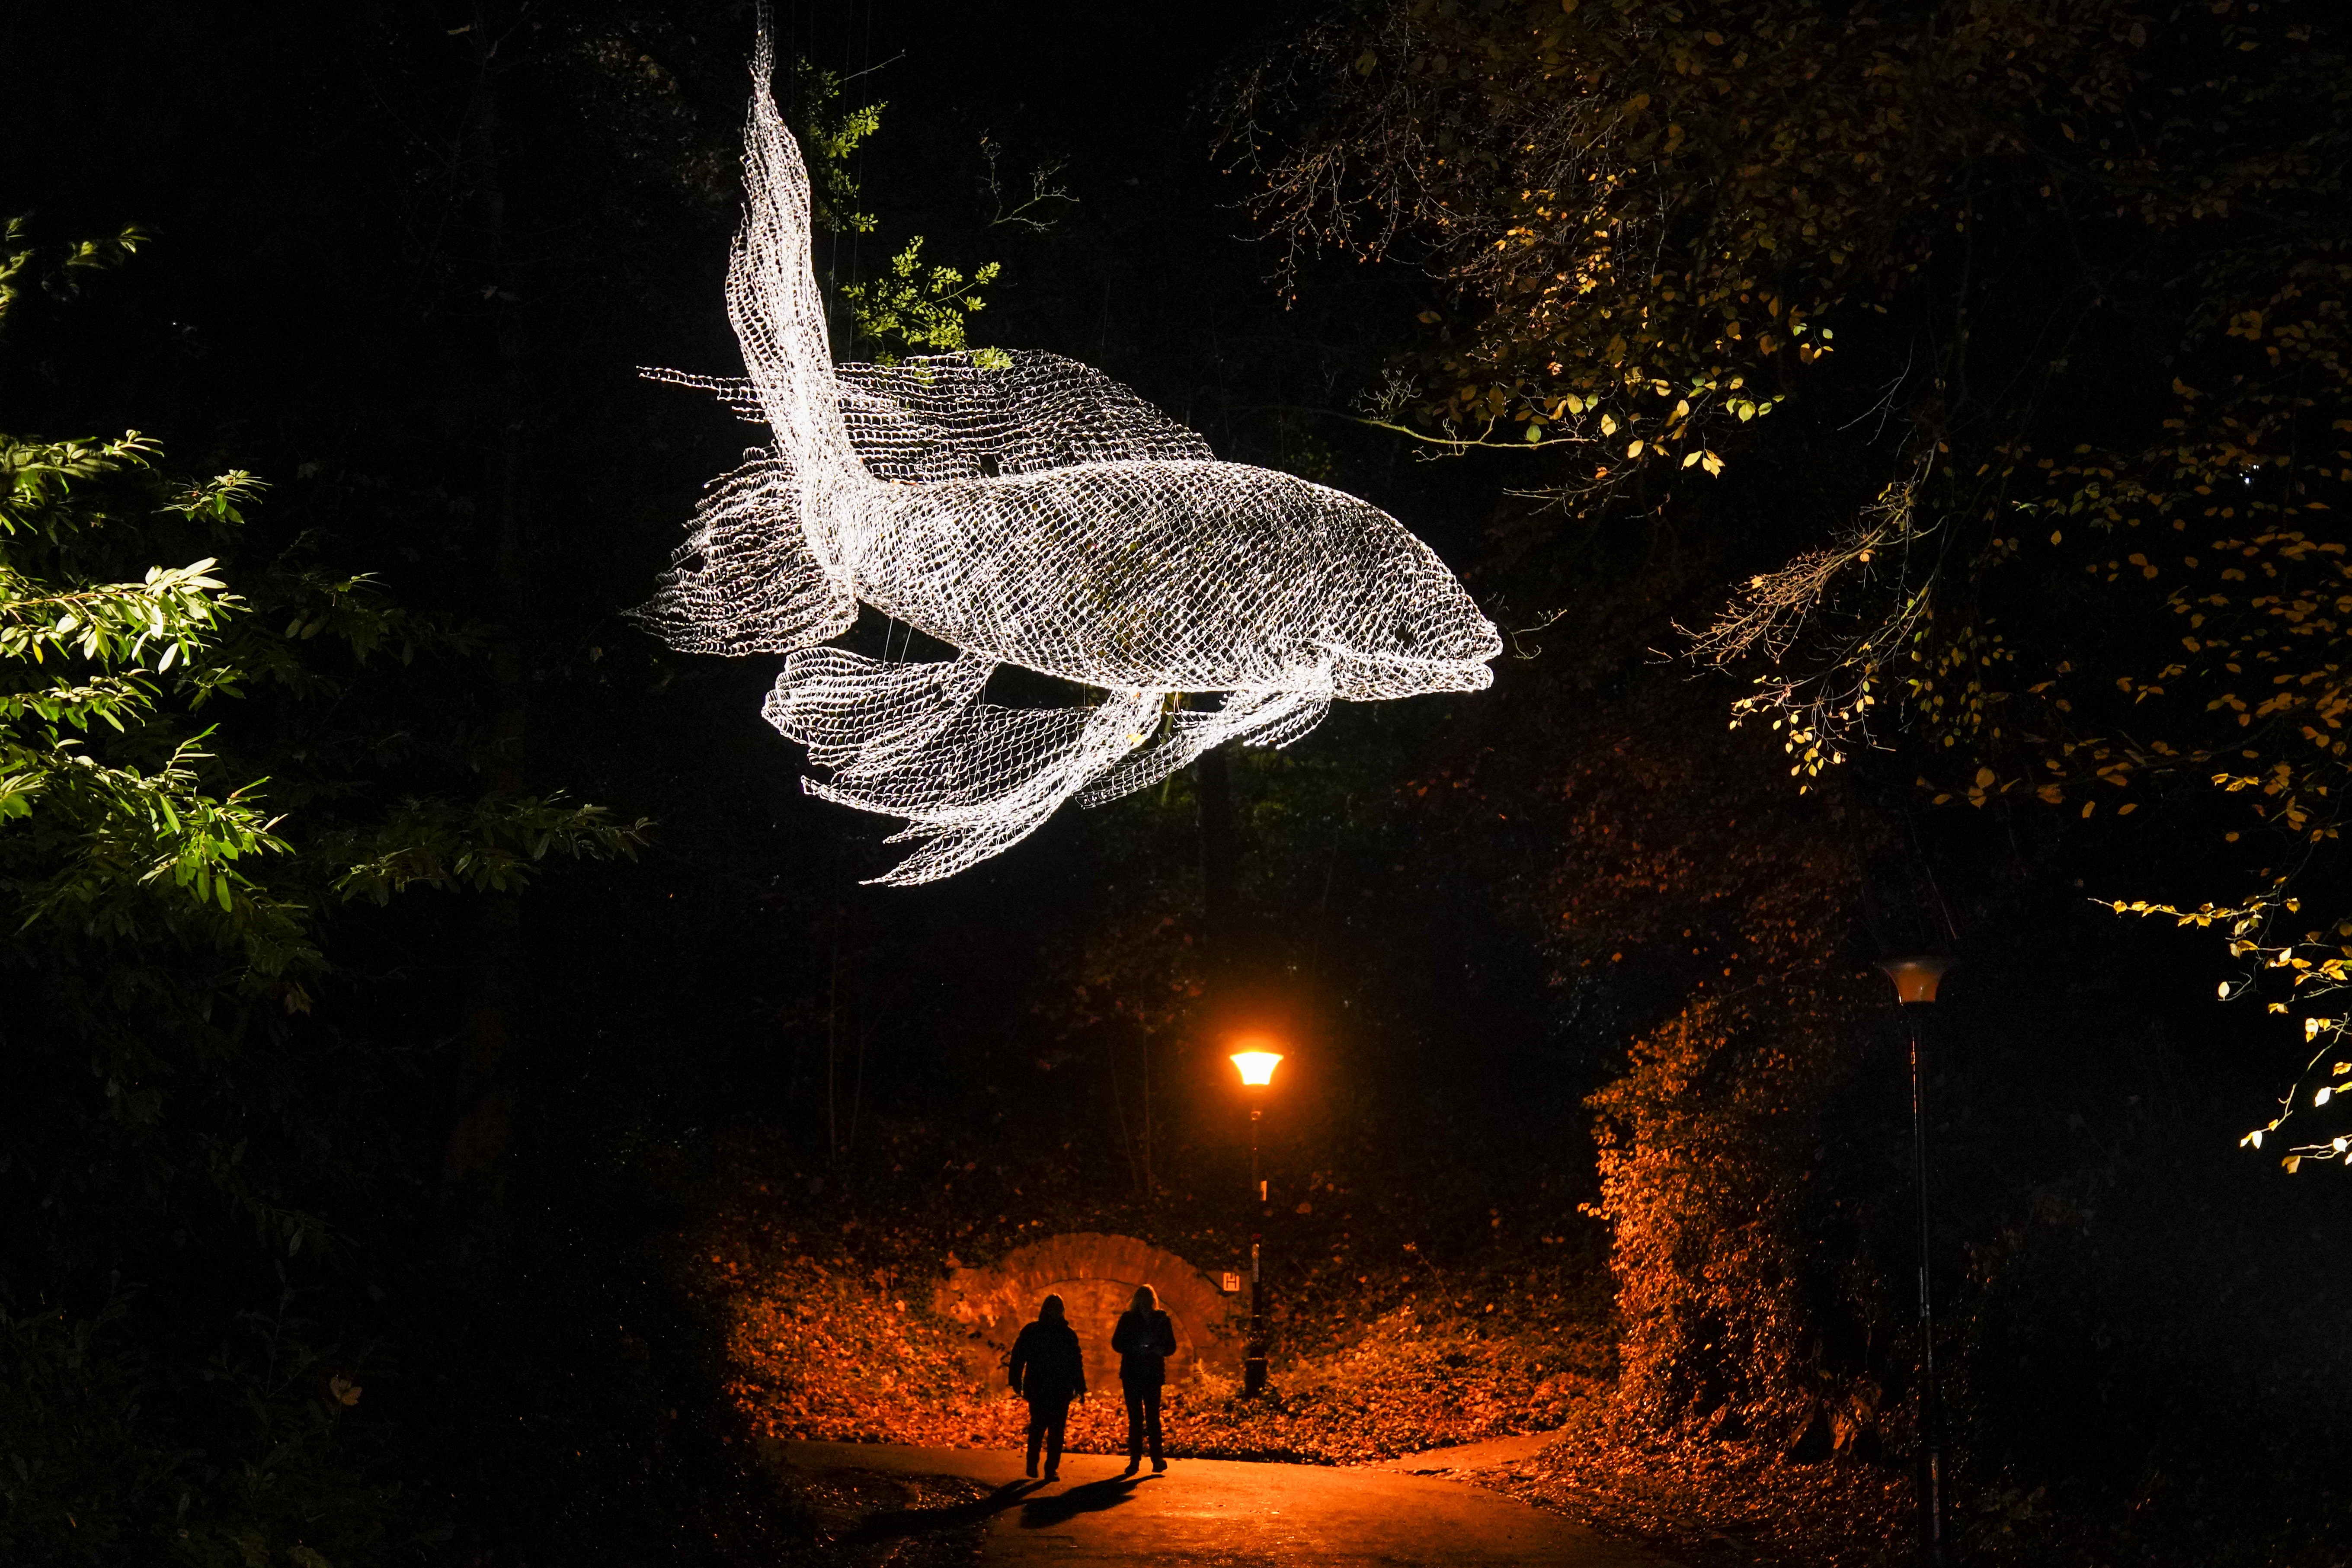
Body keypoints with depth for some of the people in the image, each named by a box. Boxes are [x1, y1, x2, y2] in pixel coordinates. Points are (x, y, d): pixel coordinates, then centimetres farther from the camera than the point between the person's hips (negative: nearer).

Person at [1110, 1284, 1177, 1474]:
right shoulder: (1128, 1319, 5)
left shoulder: (1162, 1319, 5)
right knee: (1135, 1418, 1)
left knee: (1153, 1417, -6)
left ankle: (1157, 1458, -3)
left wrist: (1160, 1350, -14)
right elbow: (1117, 1344, 4)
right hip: (1131, 1374, 1)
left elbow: (1171, 1347, 8)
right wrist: (1136, 1349, -13)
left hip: (1153, 1374, -1)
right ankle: (1135, 1459, 4)